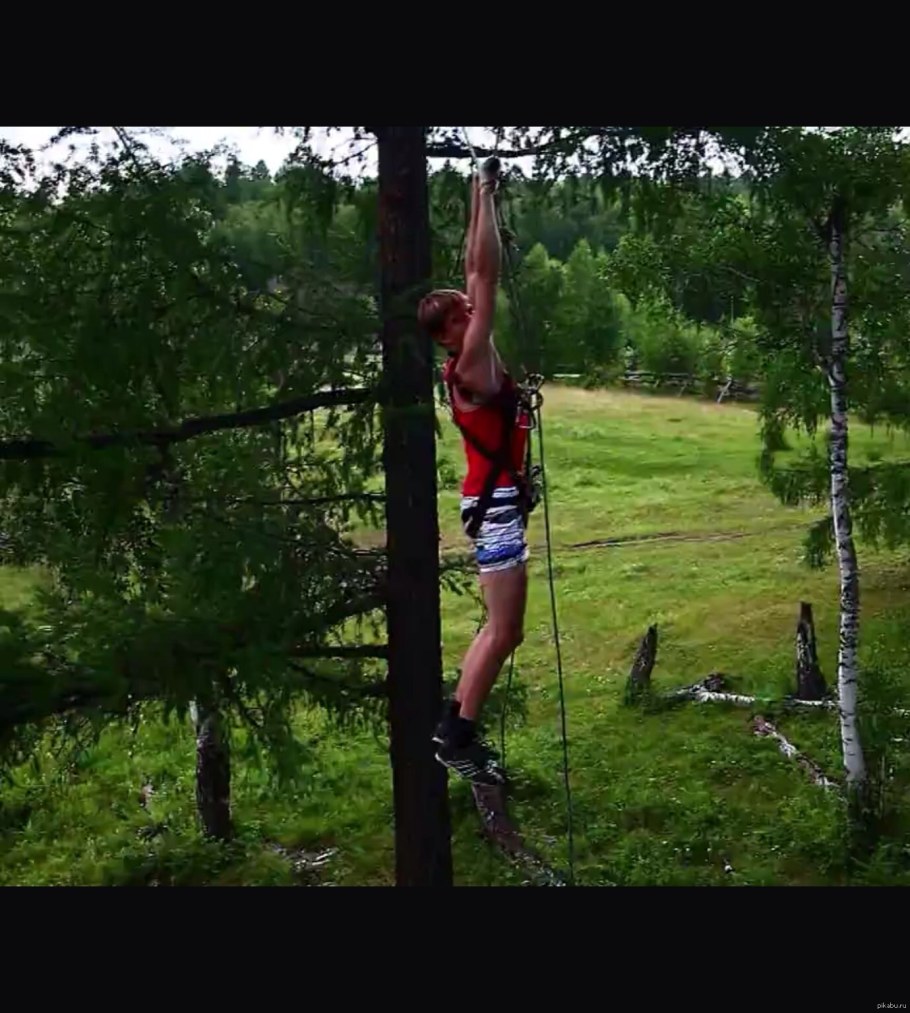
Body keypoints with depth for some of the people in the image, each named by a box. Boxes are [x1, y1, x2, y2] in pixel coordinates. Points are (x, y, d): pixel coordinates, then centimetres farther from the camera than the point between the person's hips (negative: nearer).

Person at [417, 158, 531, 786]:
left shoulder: (473, 359, 8)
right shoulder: (471, 365, -16)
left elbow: (477, 274, 14)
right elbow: (487, 274, -18)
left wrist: (482, 199, 14)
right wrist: (486, 196, -12)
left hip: (497, 500, 10)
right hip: (496, 503, -10)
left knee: (502, 629, 15)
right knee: (503, 630, -5)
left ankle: (456, 726, 22)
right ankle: (458, 739, 2)